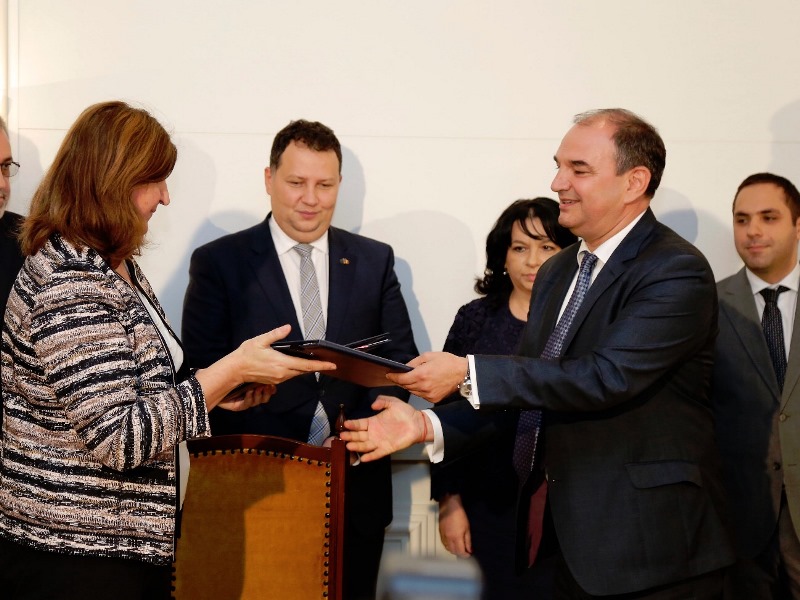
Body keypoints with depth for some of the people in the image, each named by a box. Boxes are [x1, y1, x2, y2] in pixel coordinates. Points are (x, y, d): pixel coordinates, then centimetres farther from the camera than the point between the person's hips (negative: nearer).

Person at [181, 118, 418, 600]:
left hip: (356, 487, 3)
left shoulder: (375, 261, 9)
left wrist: (361, 433, -11)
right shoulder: (219, 263, 0)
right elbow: (203, 374, -5)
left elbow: (400, 358, 7)